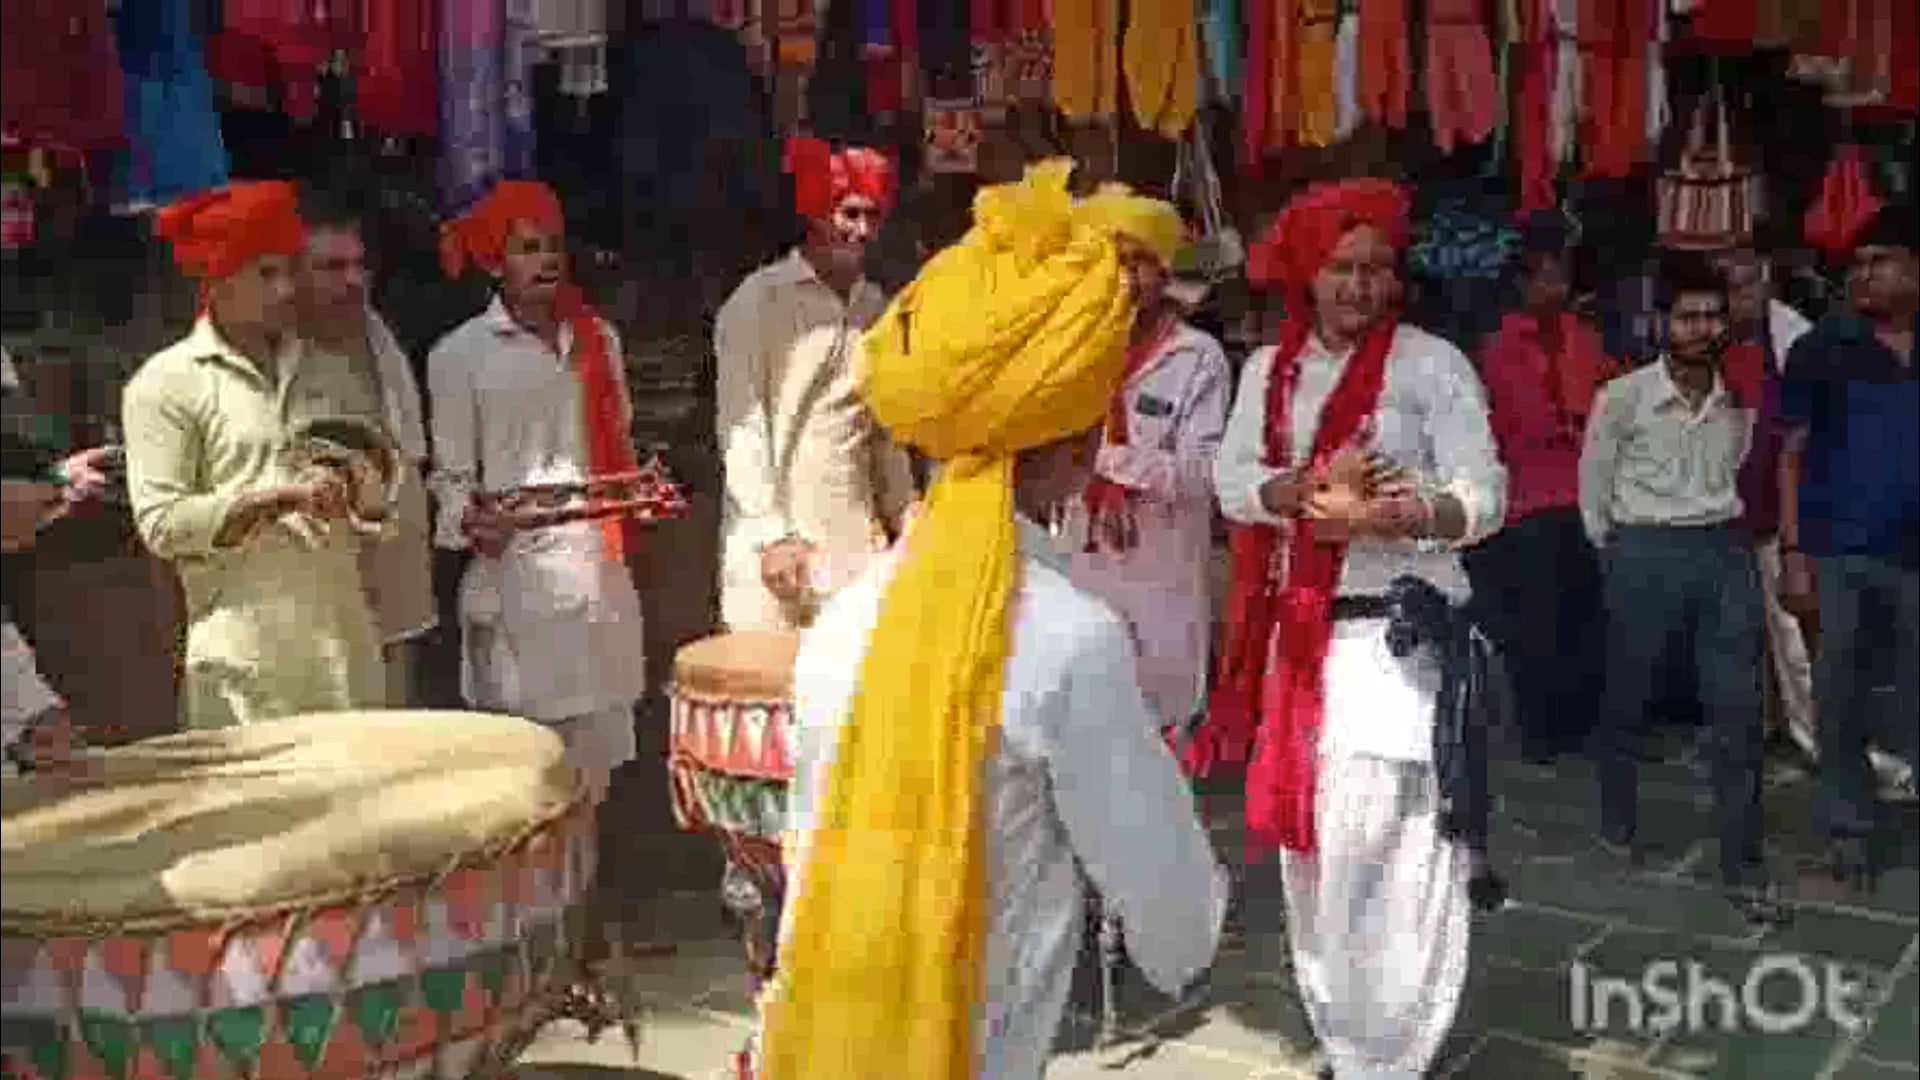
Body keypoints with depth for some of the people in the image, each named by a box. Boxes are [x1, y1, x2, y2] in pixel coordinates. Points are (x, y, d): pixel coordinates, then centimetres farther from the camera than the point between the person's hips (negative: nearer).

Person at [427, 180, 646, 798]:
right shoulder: (459, 354, -1)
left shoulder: (598, 338, 13)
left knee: (595, 765, 9)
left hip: (601, 570, 4)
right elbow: (450, 473, -1)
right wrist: (470, 522, -21)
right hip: (516, 575, -4)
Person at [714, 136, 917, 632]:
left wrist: (905, 520, 17)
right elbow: (740, 429, -10)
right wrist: (773, 535, -16)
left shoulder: (876, 306, 13)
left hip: (858, 540, 5)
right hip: (777, 537, -5)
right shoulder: (758, 301, -5)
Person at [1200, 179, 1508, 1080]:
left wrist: (1379, 517, -23)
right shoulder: (1268, 370, 11)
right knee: (1307, 846, 12)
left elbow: (1485, 496, -9)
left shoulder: (1432, 363, -2)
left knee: (1376, 856, -9)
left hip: (1397, 634, -5)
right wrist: (1310, 486, -20)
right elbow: (1232, 482, -1)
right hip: (1297, 634, 5)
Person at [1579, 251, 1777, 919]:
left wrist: (1727, 528, 8)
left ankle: (1743, 865, 8)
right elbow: (1593, 483, 3)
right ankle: (1618, 824, 33)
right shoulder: (1623, 396, -6)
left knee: (1738, 713, 1)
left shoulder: (1741, 396, 3)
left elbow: (1744, 470, 15)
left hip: (1726, 551, 3)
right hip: (1645, 555, -2)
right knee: (1627, 699, 11)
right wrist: (1613, 550, 6)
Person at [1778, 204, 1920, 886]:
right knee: (1840, 699, 6)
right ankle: (1850, 827, 18)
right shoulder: (1822, 350, 1)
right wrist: (1792, 552, -5)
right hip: (1837, 552, -1)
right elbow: (1792, 454, 1)